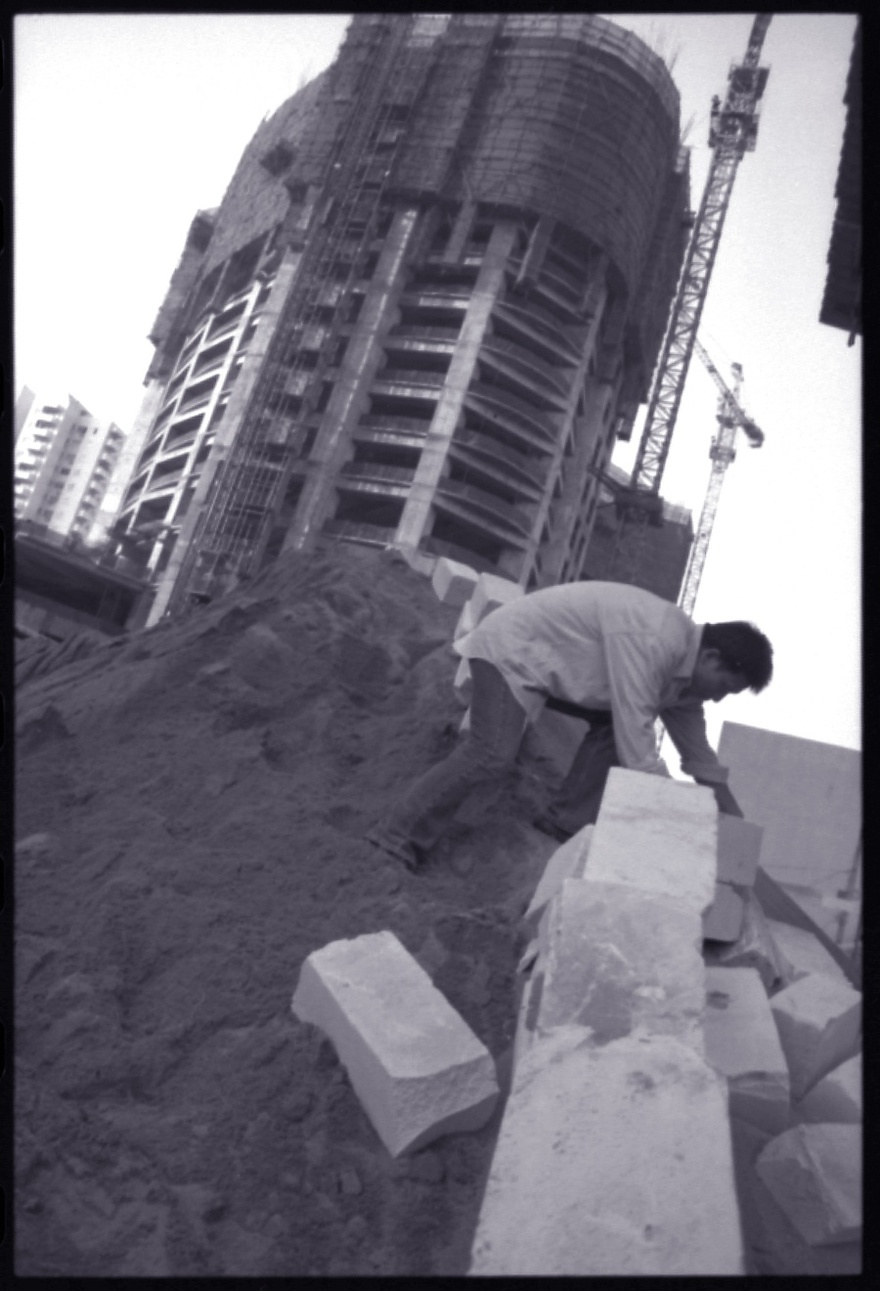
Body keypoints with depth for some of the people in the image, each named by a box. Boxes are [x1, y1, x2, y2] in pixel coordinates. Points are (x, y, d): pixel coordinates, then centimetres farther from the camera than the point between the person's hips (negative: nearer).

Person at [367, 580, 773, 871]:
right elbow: (638, 753, -33)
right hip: (512, 647, -9)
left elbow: (700, 757, 9)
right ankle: (395, 845, -20)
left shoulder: (685, 664, 0)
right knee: (491, 755, -24)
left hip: (553, 660, 9)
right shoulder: (649, 644, -31)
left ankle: (565, 824, 6)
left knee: (615, 721, 2)